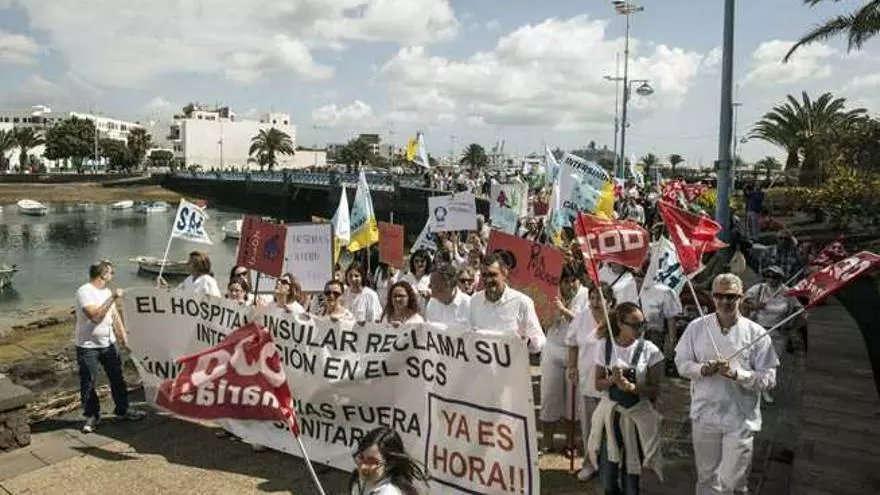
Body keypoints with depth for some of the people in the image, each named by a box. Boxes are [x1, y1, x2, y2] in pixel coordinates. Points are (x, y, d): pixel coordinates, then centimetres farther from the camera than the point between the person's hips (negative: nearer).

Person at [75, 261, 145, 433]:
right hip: (88, 346, -7)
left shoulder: (107, 291, 6)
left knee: (117, 378, 13)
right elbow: (95, 315, -29)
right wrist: (112, 298, -29)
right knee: (88, 384, 5)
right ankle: (91, 416, 21)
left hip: (108, 343, 7)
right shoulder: (84, 292, -18)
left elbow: (114, 315, 11)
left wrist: (123, 335, 6)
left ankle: (123, 410, 27)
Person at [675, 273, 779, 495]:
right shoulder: (697, 327, -3)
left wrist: (737, 373, -24)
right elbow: (681, 363, 3)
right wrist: (701, 369, -16)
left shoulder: (756, 333, -8)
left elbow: (769, 379, -9)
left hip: (741, 420, -2)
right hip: (704, 416, 2)